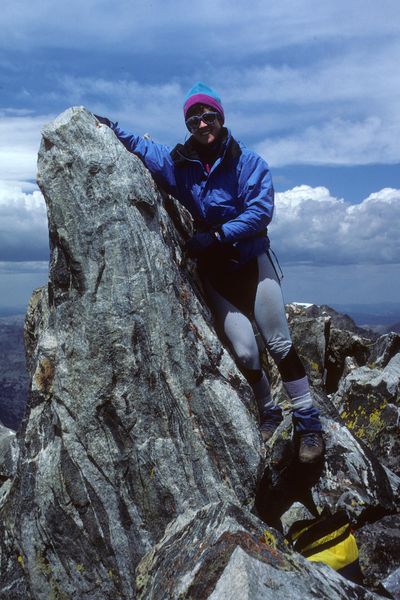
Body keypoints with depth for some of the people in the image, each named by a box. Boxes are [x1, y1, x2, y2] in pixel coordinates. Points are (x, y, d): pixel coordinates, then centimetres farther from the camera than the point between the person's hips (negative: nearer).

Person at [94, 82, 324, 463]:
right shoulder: (176, 163, 2)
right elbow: (139, 146, 17)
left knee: (279, 344, -2)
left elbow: (261, 210, -15)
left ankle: (307, 421, 10)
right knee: (244, 352, -5)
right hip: (212, 272, 2)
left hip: (251, 262, -2)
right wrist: (109, 128, 5)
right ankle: (268, 414, 20)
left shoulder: (246, 161, -6)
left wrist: (217, 236, -21)